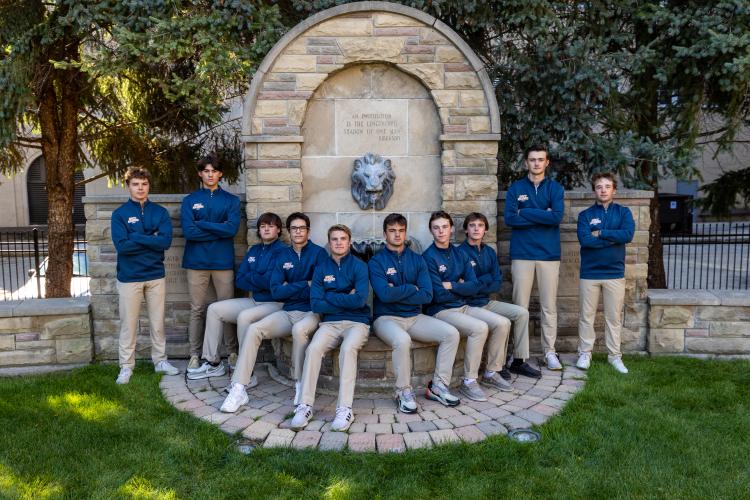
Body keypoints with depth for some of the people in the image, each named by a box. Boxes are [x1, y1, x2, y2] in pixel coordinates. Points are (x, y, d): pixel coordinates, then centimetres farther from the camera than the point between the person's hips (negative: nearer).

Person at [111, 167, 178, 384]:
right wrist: (151, 240, -11)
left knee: (158, 322, 11)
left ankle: (160, 360, 24)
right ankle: (126, 366, 16)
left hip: (156, 275, 2)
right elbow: (122, 245, -15)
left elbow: (166, 241, -11)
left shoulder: (160, 212, 3)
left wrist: (137, 237, -13)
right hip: (129, 277, -2)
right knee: (128, 324, 6)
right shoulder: (119, 214, -2)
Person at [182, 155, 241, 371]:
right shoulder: (190, 200, 5)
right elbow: (189, 232, -9)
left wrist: (201, 224, -9)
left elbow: (232, 229, -11)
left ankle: (232, 352, 15)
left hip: (223, 262, 0)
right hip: (197, 262, 0)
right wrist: (219, 229, -9)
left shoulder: (231, 200, 5)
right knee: (197, 310, 6)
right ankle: (195, 355, 15)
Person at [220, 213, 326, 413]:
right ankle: (239, 389, -16)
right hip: (287, 312, 5)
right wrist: (304, 285, -8)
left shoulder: (319, 253, -2)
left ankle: (301, 386, -22)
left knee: (299, 329, -38)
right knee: (253, 329, -18)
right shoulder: (283, 256, 12)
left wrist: (289, 289, -6)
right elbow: (275, 292, 2)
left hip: (311, 312, -5)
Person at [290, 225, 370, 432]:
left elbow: (360, 300, -13)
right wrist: (346, 301, -7)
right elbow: (316, 304, -1)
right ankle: (305, 406, -21)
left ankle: (345, 410, -31)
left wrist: (329, 297, -5)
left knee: (348, 348, -34)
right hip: (330, 323, 3)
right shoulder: (321, 269, 11)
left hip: (357, 322, -2)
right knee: (313, 348, -27)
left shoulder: (359, 266, 2)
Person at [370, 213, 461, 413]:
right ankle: (404, 392, -14)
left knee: (451, 333, -15)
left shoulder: (417, 260, 9)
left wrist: (396, 293, -10)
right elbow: (384, 294, -18)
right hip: (386, 318, -4)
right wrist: (412, 288, -7)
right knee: (402, 340, -36)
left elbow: (427, 295, -4)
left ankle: (439, 384, -1)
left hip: (415, 317, 5)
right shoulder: (376, 261, -2)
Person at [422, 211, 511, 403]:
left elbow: (474, 286, 0)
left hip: (464, 307, 7)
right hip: (441, 311, -7)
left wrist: (451, 285, -13)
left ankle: (491, 373, 7)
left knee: (502, 323, -8)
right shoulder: (428, 257, -10)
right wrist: (461, 287, -1)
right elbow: (439, 295, -16)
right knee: (479, 327, -28)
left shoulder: (459, 254, 10)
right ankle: (469, 382, -15)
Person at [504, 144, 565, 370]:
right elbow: (509, 218, -7)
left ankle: (550, 352, 15)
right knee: (520, 306, 2)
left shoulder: (555, 188, 7)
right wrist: (542, 216, -9)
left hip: (549, 254, 1)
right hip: (522, 253, 0)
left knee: (549, 306, 5)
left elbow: (557, 216, -10)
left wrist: (525, 212, -9)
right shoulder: (516, 188, 7)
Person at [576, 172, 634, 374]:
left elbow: (628, 234, -12)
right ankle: (585, 353, 17)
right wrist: (614, 238, -11)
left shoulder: (623, 212, 6)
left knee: (614, 317, 7)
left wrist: (600, 233, -11)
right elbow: (585, 240, -13)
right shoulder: (585, 215, 3)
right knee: (587, 316, 6)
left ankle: (615, 355, 18)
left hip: (615, 273, 1)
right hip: (589, 273, 0)